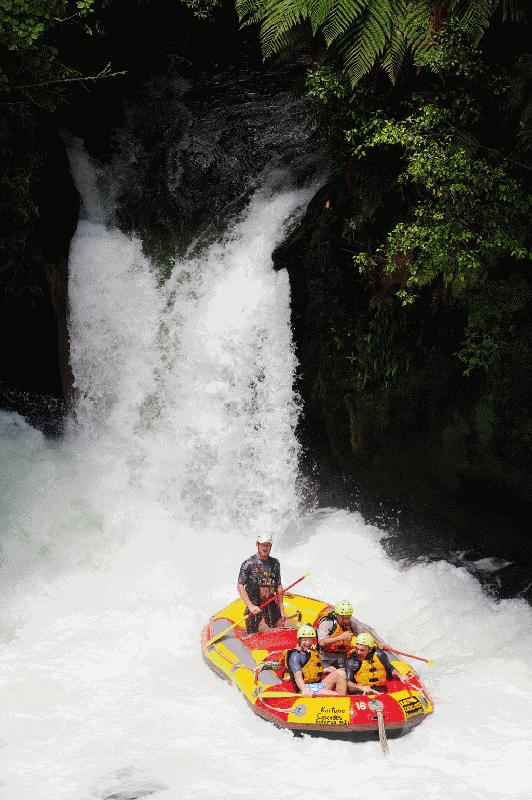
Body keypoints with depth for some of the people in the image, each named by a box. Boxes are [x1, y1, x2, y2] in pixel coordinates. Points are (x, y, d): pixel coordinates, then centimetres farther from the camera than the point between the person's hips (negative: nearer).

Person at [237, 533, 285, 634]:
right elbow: (240, 586, -9)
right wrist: (250, 606, -18)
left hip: (272, 605, 4)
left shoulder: (275, 563, 8)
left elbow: (279, 586, 12)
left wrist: (281, 609, 8)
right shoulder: (249, 564, -6)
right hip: (254, 605, -4)